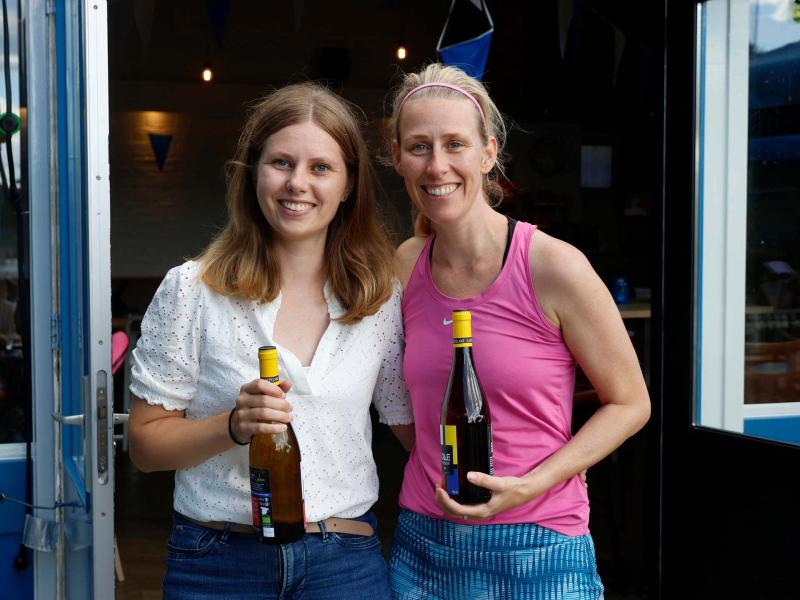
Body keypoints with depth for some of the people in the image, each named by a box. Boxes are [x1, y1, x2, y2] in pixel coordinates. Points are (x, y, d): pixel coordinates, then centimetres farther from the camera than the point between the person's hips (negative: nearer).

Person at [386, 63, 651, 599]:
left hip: (537, 553, -4)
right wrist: (441, 473, 4)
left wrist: (530, 485, -15)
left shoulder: (556, 268, -14)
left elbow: (630, 403, -5)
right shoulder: (406, 264, 1)